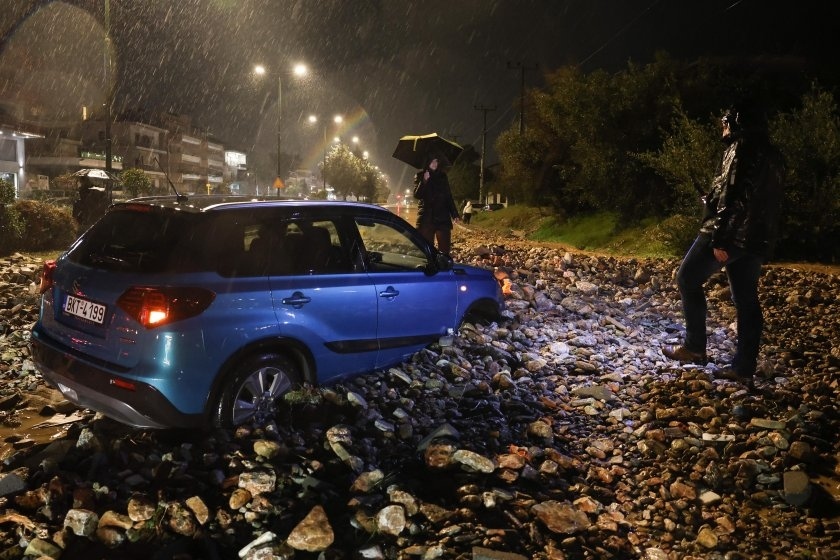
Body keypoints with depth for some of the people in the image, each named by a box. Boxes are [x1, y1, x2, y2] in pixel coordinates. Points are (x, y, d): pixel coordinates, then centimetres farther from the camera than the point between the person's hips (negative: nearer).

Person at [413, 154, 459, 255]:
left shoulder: (442, 176, 12)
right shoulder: (420, 175, 4)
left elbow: (448, 196, 14)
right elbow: (417, 195, -7)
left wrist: (454, 213, 6)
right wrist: (424, 181, -21)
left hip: (443, 216, 3)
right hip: (426, 217, -2)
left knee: (445, 248, -1)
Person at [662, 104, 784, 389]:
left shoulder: (741, 148, -8)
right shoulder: (770, 154, 21)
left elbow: (731, 195, -18)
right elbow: (772, 201, 21)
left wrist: (719, 239, -21)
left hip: (733, 233, -9)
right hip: (757, 238, 9)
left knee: (688, 278, 3)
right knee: (746, 301, 7)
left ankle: (694, 347, 3)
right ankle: (744, 368, 8)